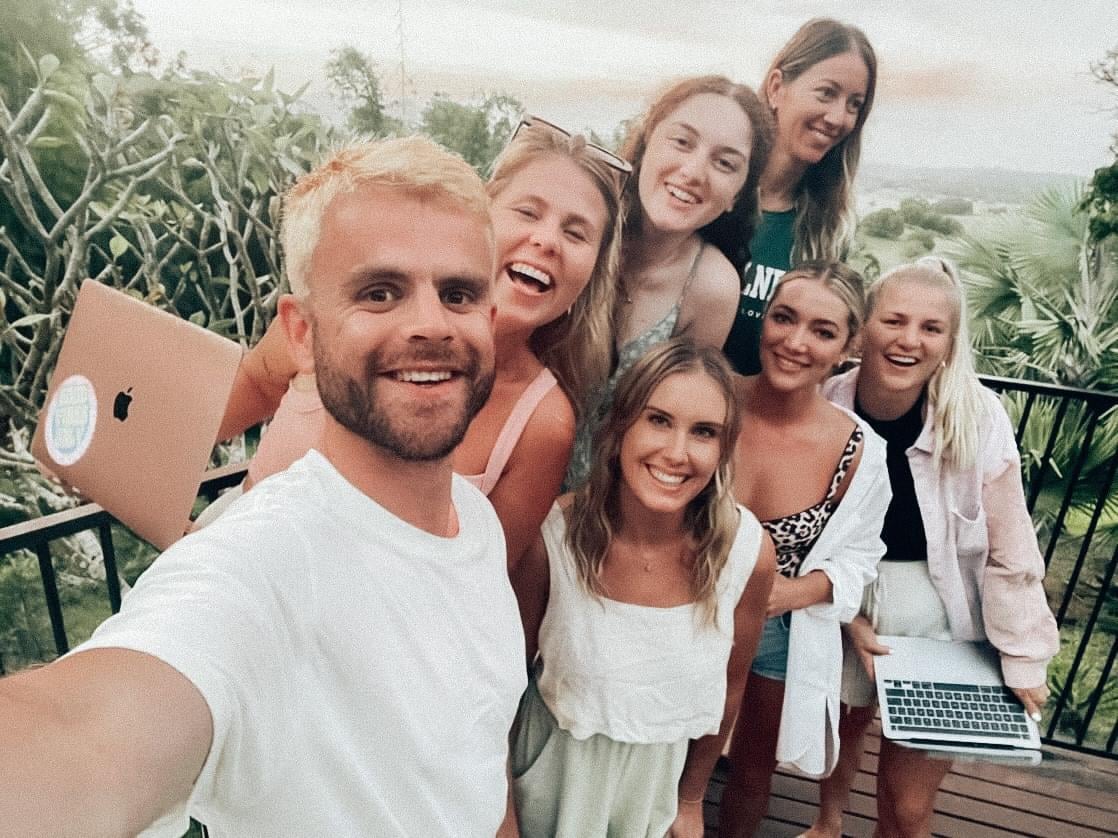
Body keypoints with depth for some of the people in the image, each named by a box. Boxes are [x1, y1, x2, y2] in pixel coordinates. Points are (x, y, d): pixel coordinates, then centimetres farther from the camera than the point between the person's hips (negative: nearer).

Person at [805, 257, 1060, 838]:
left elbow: (1010, 557, -12)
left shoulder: (979, 421, -21)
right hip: (843, 607, 2)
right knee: (842, 726, 26)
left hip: (942, 624, -2)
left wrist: (1024, 659, -7)